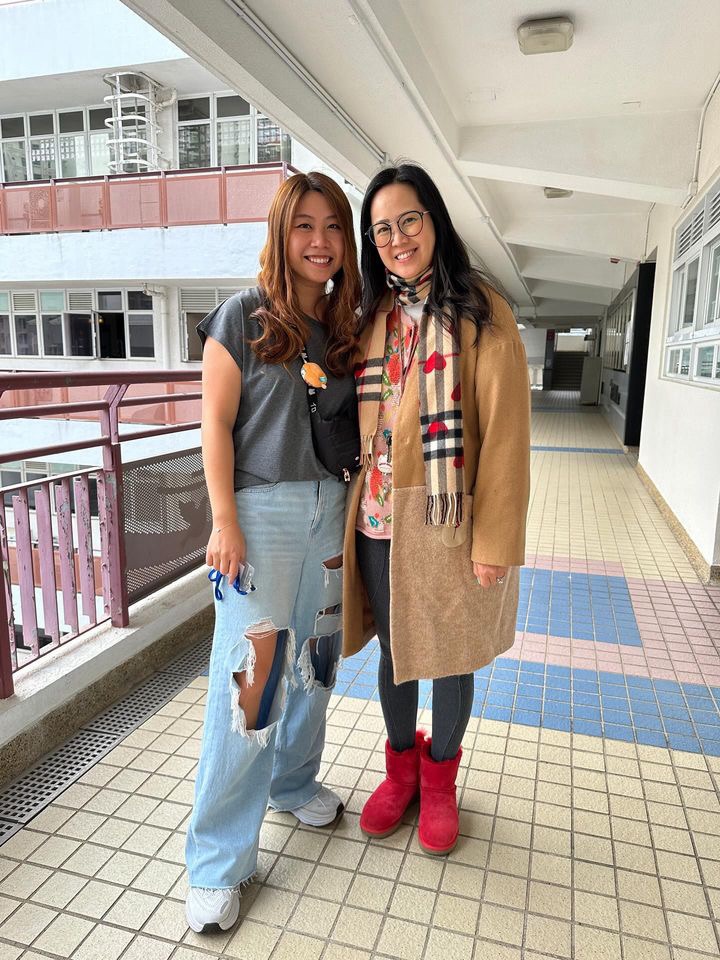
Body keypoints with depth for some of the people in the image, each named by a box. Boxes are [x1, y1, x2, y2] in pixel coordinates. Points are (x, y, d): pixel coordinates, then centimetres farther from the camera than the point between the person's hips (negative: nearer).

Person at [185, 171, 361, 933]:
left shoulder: (348, 327, 10)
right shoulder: (244, 315, -4)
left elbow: (356, 424, 13)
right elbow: (217, 424, -7)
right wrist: (225, 521, -13)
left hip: (331, 508, 6)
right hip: (262, 508, -5)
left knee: (313, 657, 16)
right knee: (249, 673, -5)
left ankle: (293, 782, 40)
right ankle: (219, 859, 13)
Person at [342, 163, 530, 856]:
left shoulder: (479, 312, -7)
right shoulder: (375, 316, 8)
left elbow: (505, 432, -11)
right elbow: (360, 420, 10)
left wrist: (496, 540, -15)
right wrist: (358, 507, 3)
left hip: (450, 522, -4)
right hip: (380, 520, 4)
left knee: (451, 656, 13)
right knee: (394, 648, 17)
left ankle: (440, 778, 39)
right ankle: (401, 767, 42)